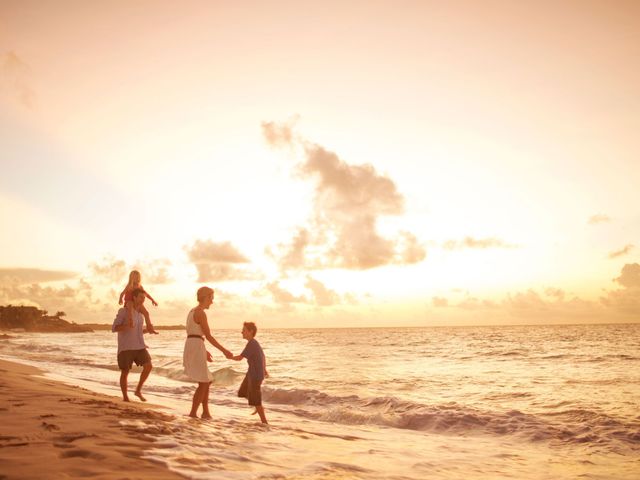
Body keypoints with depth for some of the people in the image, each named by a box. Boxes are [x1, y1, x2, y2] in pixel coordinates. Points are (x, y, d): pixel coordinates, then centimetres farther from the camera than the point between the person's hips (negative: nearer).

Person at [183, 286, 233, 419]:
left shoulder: (192, 311, 17)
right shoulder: (201, 313, -12)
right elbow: (209, 336, -15)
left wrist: (204, 351, 31)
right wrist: (224, 350, -9)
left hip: (190, 346, 9)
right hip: (196, 347, -9)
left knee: (207, 381, 17)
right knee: (203, 383, 0)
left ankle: (205, 412, 19)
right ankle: (193, 413, 1)